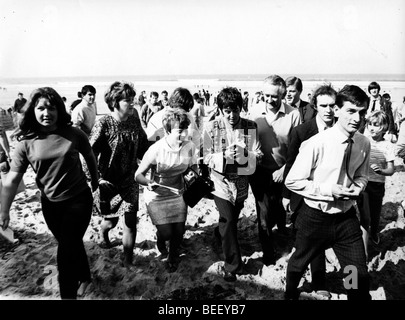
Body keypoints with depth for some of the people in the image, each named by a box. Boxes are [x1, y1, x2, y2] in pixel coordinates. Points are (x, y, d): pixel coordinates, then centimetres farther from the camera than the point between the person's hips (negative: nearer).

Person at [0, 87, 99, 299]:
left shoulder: (74, 134, -13)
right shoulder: (26, 142, -10)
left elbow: (90, 158, 5)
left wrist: (95, 181, 16)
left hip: (78, 200, -3)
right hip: (50, 204, 3)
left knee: (65, 252, -4)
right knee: (72, 244, 22)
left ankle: (68, 294, 17)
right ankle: (84, 277, 48)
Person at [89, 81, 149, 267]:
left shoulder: (134, 121, -1)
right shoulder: (104, 124, -15)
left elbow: (142, 149, 9)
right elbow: (90, 154, -17)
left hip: (130, 180, 3)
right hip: (109, 181, -3)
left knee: (130, 221, -1)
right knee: (111, 221, 14)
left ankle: (128, 261, 16)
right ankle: (104, 234, 52)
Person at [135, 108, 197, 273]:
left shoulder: (189, 146, -13)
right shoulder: (156, 150, -25)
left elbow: (193, 169, 7)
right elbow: (138, 175, -16)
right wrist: (149, 182, -36)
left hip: (178, 194, 3)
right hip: (157, 196, -3)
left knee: (179, 231, 4)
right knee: (166, 233, -7)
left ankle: (173, 256, 39)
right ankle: (161, 242, 34)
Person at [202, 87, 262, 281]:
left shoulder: (251, 126, -6)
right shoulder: (211, 128, -10)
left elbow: (258, 155, -5)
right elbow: (207, 158, -7)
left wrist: (243, 153, -25)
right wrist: (224, 155, -25)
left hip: (242, 179, 3)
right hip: (221, 179, -3)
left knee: (231, 219, 20)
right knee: (228, 220, -12)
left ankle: (220, 236, 53)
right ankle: (233, 265, 5)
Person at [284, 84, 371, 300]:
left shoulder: (364, 144, -6)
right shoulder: (316, 144, -21)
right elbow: (292, 182, -15)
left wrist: (356, 188, -10)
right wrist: (329, 190, -21)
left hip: (346, 217, 3)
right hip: (315, 217, -3)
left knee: (360, 276, 6)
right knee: (299, 264, 20)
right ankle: (290, 295, 51)